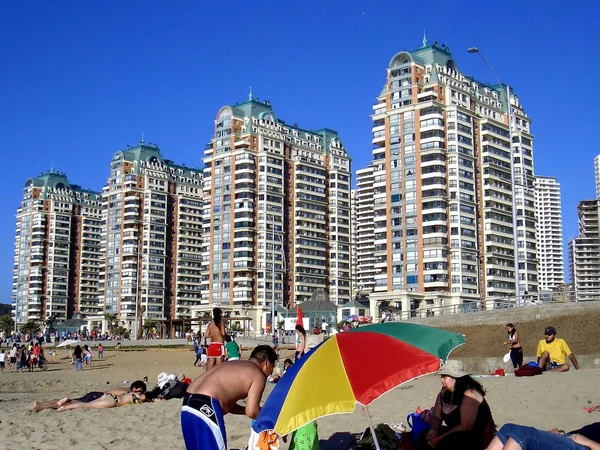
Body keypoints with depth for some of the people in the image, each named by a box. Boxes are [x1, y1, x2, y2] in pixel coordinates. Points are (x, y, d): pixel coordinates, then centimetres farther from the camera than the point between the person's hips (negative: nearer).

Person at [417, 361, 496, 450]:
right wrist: (433, 429, -12)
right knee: (424, 437, -9)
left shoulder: (469, 395, -22)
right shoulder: (443, 394, 1)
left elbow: (465, 426, -27)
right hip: (457, 434, 8)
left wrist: (441, 438, -25)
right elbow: (436, 417, 11)